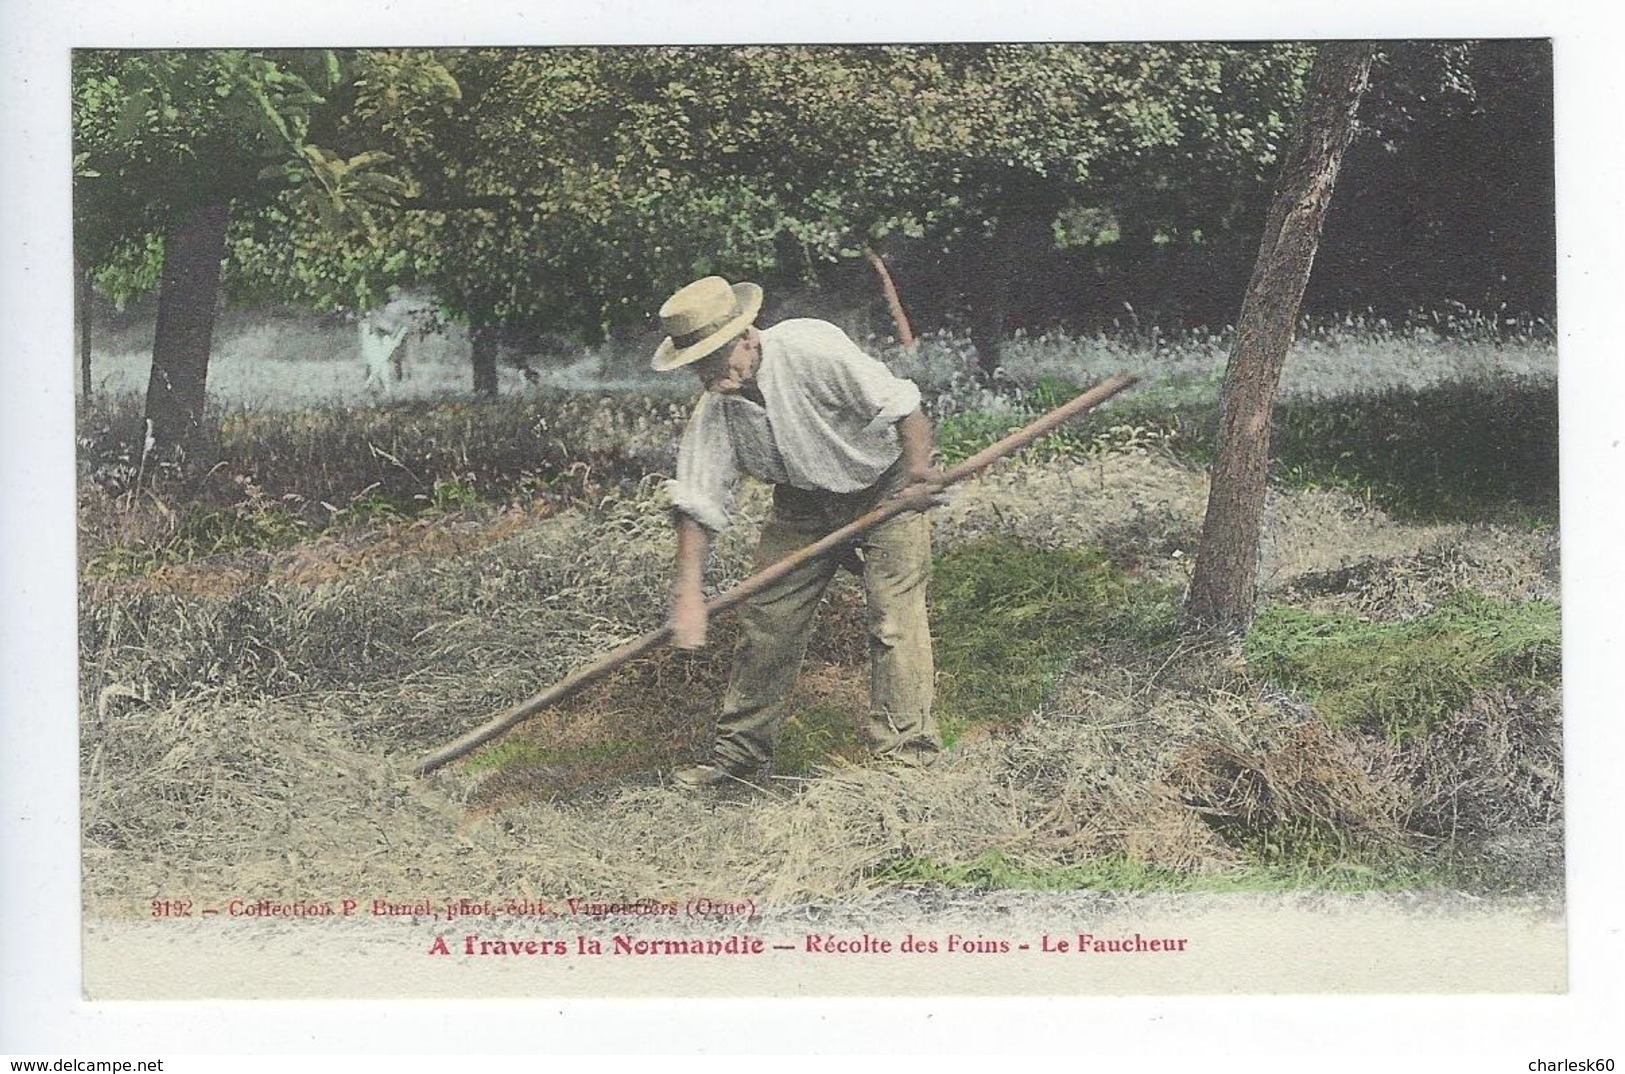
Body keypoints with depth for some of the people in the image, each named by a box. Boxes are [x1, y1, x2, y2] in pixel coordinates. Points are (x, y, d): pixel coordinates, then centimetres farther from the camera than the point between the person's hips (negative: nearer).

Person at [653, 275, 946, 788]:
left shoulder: (810, 348, -29)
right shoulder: (715, 410, -13)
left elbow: (897, 402, -27)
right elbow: (697, 501, -14)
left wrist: (919, 467, -38)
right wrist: (687, 594, -22)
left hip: (886, 492, -5)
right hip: (802, 507, 5)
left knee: (895, 623, -12)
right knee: (764, 621, 3)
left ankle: (906, 754, -2)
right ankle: (740, 753, 17)